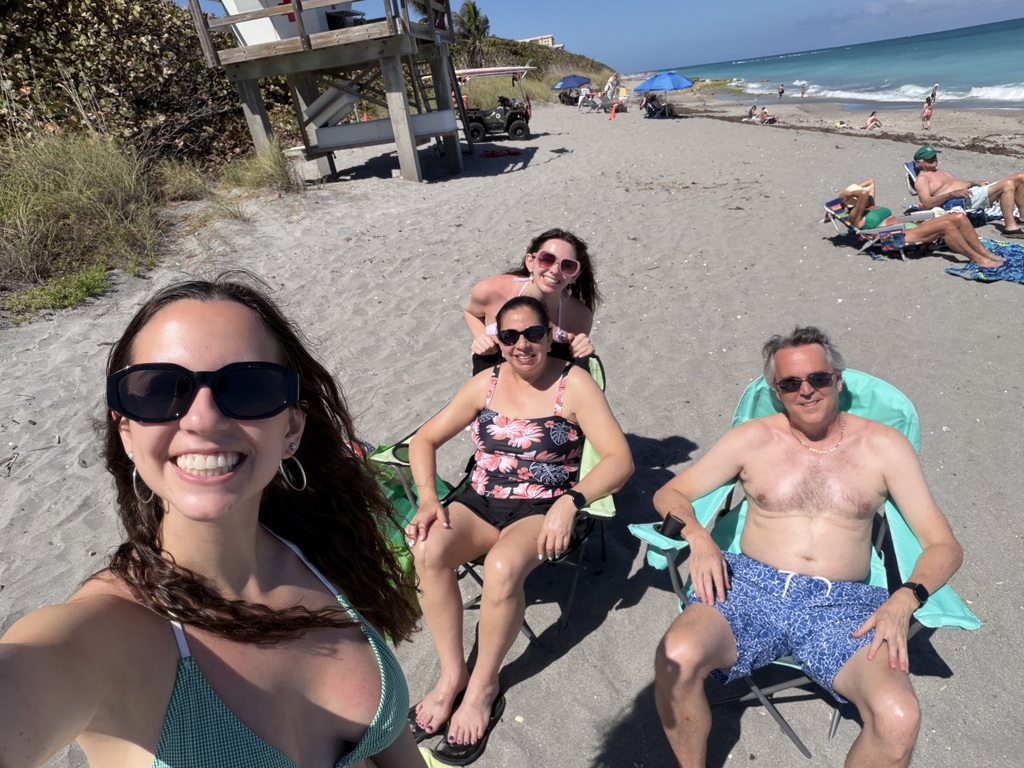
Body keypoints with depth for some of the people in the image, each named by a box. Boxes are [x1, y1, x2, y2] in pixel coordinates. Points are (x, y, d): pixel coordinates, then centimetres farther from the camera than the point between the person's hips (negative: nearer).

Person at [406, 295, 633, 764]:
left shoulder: (574, 384, -5)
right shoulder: (487, 384, 6)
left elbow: (620, 459, -12)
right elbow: (425, 439, 8)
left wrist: (571, 501, -28)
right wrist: (428, 497, -9)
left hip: (543, 510, -3)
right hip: (480, 502, 4)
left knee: (501, 566, -34)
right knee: (428, 549, -26)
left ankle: (483, 686, -8)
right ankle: (451, 673, -7)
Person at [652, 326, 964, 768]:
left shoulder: (883, 446, 10)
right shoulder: (752, 439, 9)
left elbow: (944, 545, 9)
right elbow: (670, 493, 11)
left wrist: (905, 599, -11)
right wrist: (698, 538, -11)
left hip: (839, 604, 1)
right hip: (751, 586, 0)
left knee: (899, 718, -29)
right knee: (677, 656, -30)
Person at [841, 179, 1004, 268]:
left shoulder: (871, 207, 26)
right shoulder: (856, 216, -3)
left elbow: (871, 181, 38)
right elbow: (865, 192, -19)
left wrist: (850, 190, 33)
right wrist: (849, 194, -3)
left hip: (912, 226, 11)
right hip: (901, 236, -11)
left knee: (959, 217, -8)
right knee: (946, 224, -28)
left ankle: (985, 252, -7)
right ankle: (978, 259, -24)